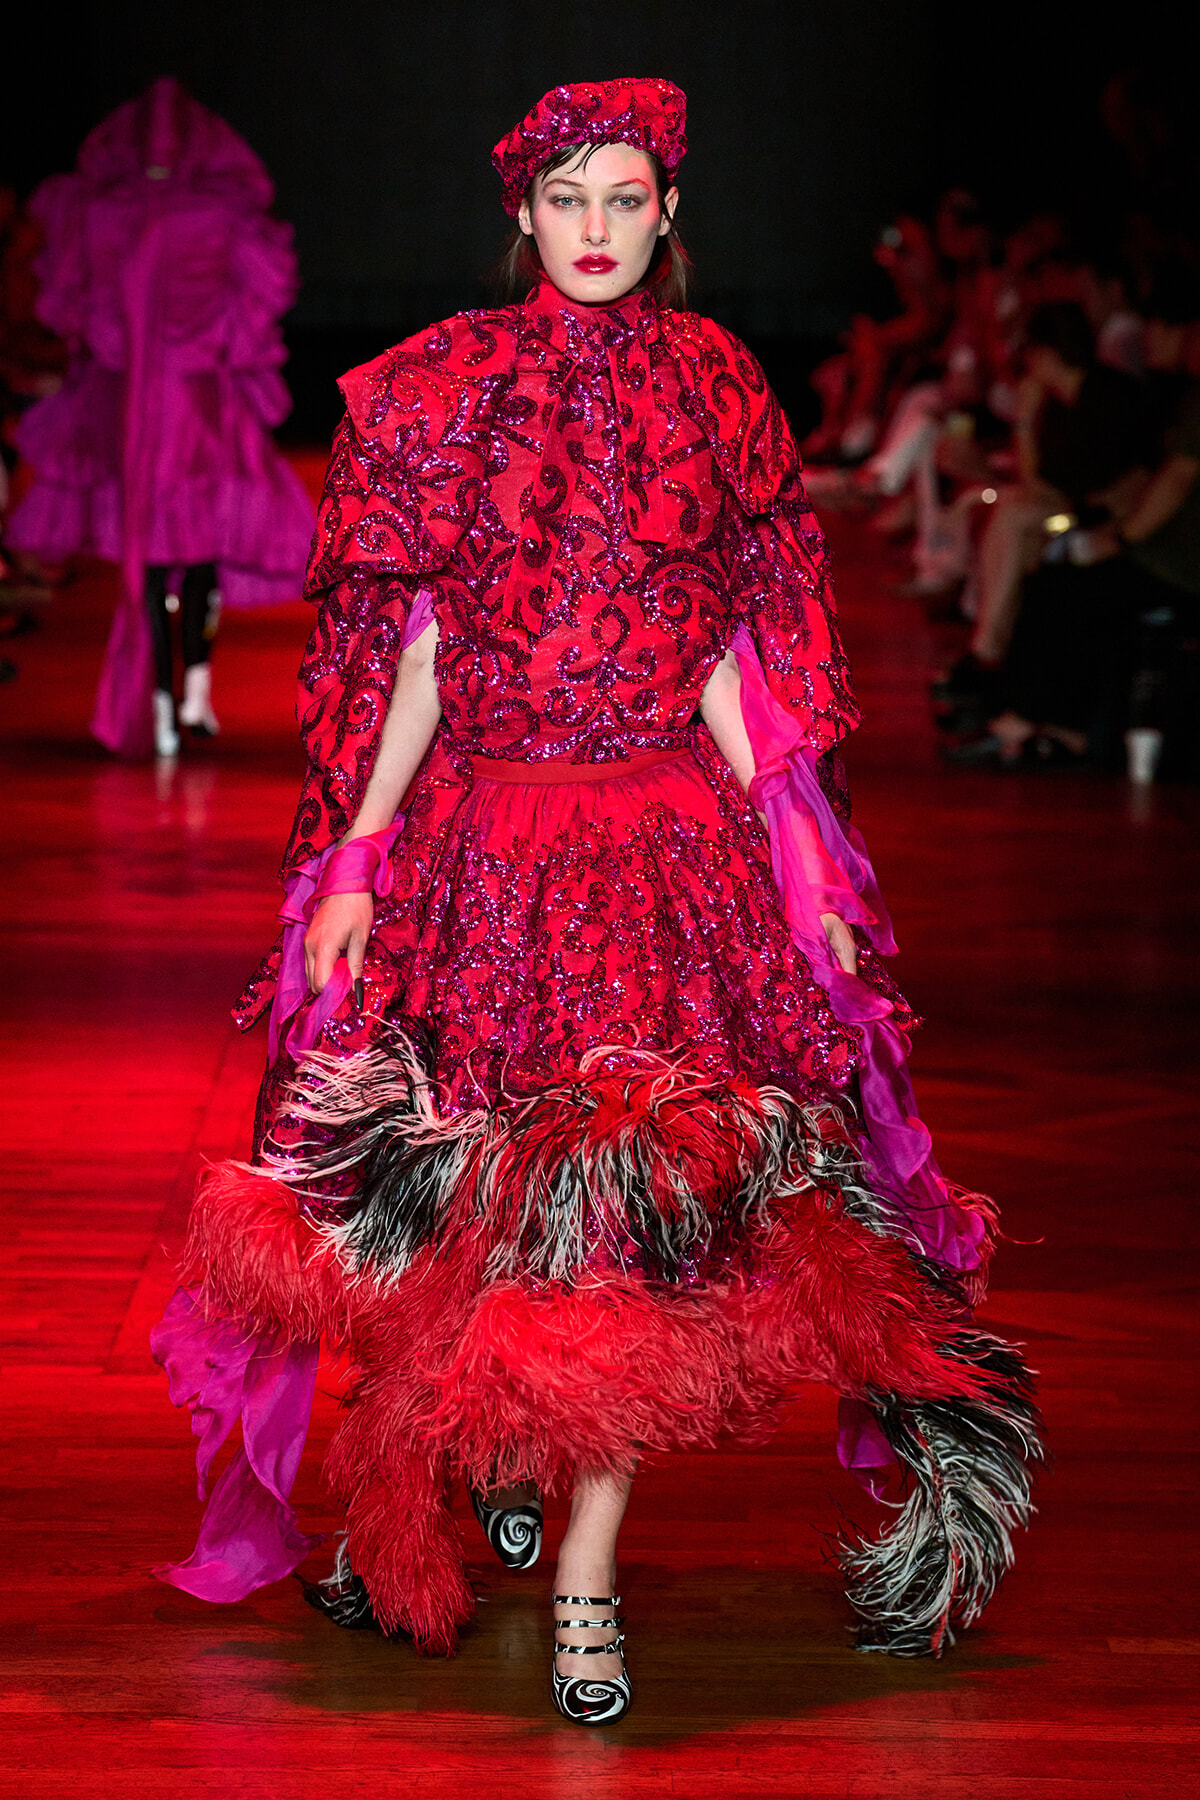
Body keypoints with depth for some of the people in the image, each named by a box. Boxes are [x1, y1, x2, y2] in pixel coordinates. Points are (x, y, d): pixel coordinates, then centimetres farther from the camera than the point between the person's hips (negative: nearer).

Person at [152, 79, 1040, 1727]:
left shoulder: (714, 388, 7)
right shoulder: (441, 390, 4)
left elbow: (731, 656, 8)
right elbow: (415, 651, 4)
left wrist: (793, 861, 3)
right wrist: (356, 861, -1)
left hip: (673, 837, 0)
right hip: (481, 836, 0)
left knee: (641, 1192, -8)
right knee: (478, 1184, 3)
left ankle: (586, 1584, -3)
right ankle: (493, 1455, 32)